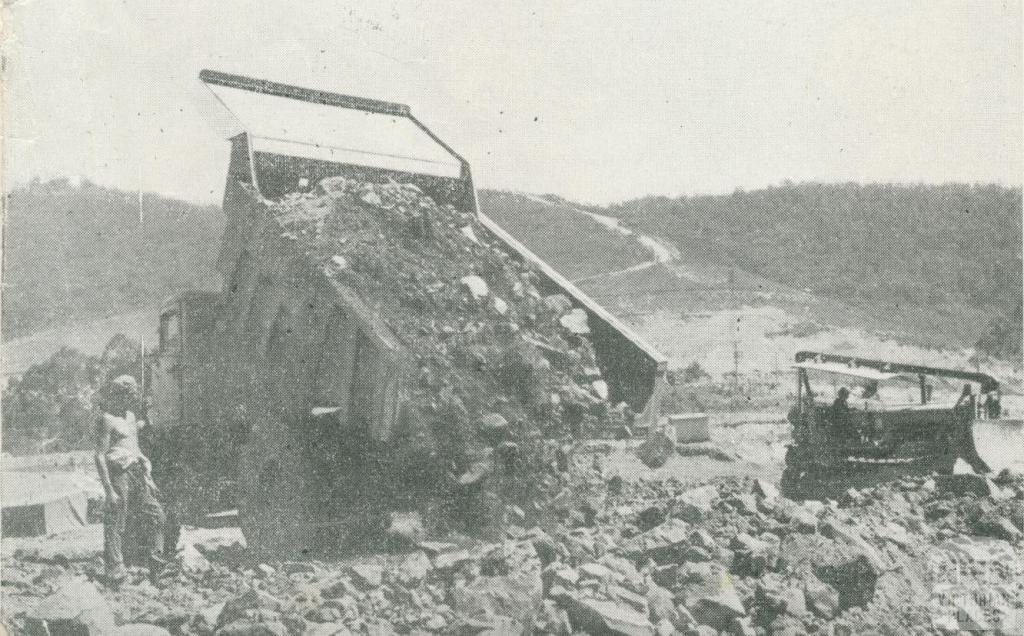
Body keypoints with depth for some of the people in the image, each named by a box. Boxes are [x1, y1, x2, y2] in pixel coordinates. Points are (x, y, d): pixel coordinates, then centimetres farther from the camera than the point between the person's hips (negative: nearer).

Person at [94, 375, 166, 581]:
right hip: (119, 474, -8)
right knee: (116, 523, -2)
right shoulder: (107, 419, -11)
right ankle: (115, 568, 7)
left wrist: (147, 476, 21)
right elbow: (100, 457, -15)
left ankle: (152, 557, 19)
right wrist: (109, 490, -19)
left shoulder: (130, 415, 15)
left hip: (137, 472, 8)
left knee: (155, 513, 8)